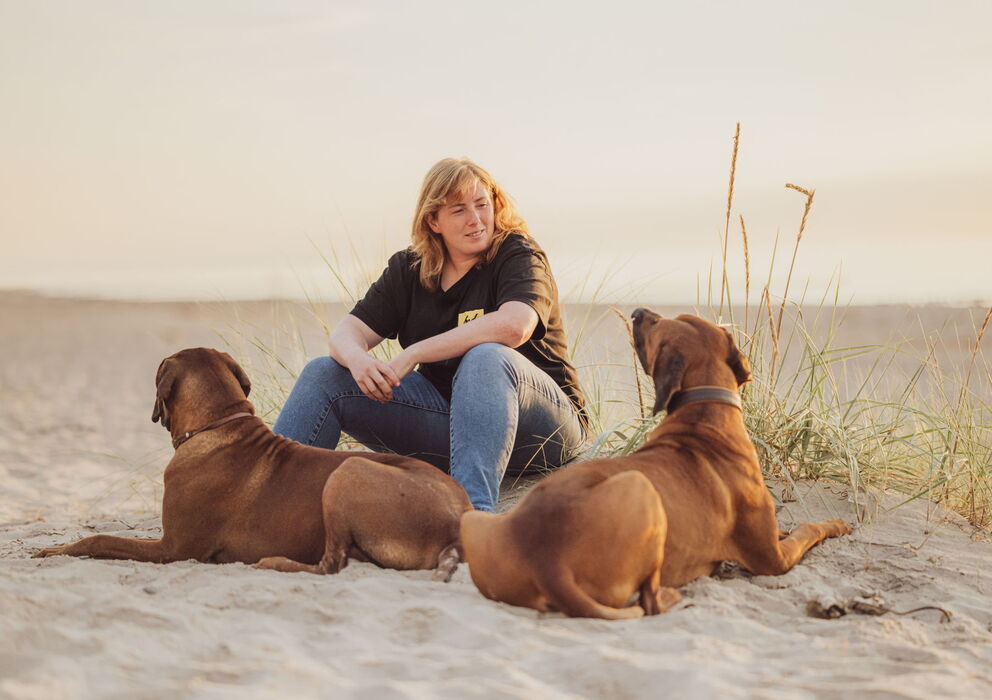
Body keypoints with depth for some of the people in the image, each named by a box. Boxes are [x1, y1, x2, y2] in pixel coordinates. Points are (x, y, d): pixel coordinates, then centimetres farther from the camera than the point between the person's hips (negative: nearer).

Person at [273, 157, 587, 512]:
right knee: (324, 375, -6)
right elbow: (347, 331, 1)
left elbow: (513, 326, -29)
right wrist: (356, 359, -26)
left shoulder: (519, 257, -8)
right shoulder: (408, 269, 8)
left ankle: (473, 508, -55)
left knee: (487, 358, -39)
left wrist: (412, 355, -27)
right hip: (447, 411, 5)